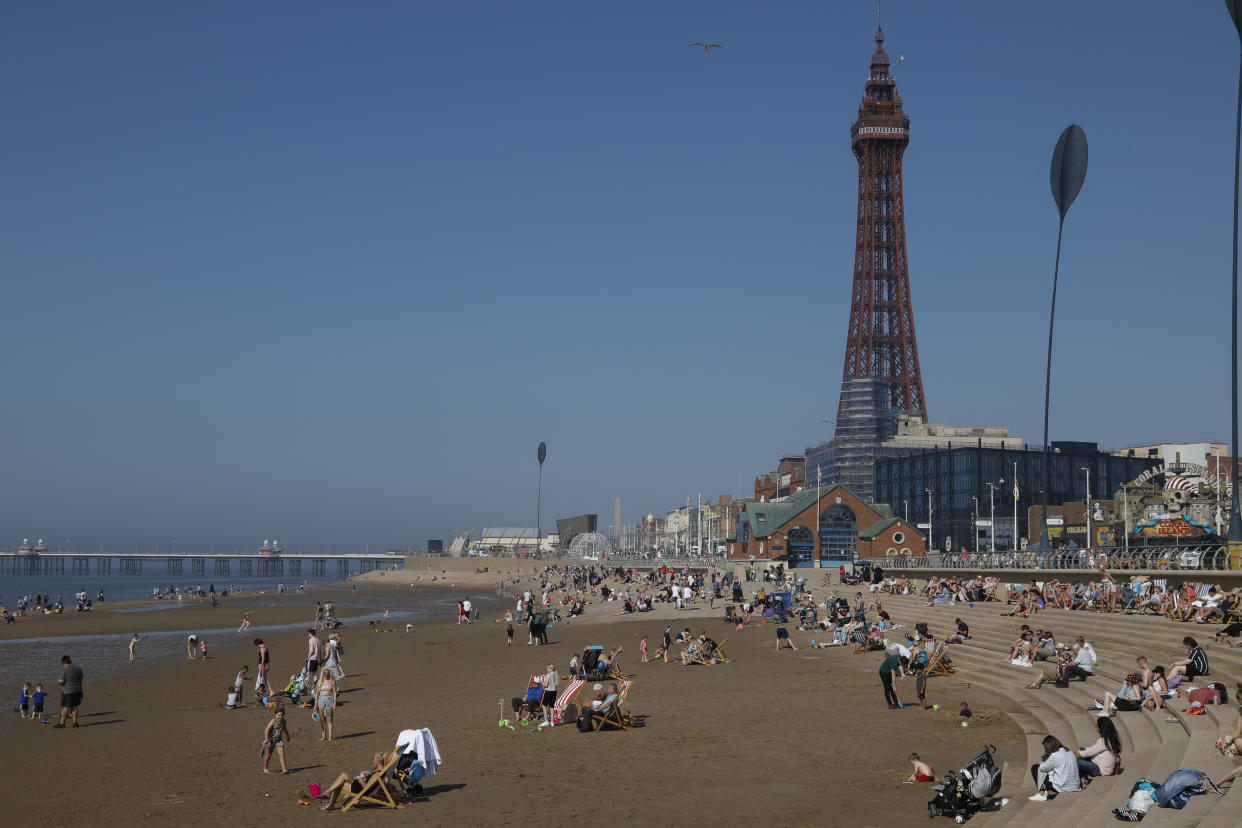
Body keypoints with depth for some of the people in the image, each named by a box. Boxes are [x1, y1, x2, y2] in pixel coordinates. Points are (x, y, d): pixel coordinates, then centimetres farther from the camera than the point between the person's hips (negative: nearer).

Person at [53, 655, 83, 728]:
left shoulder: (65, 670, -14)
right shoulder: (78, 668, 7)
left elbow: (61, 681, -15)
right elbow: (81, 679, 13)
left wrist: (58, 681, 5)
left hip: (68, 692, -6)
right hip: (77, 691, 6)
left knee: (65, 707, -2)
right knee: (74, 706, 11)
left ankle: (61, 723, 1)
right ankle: (75, 722, 11)